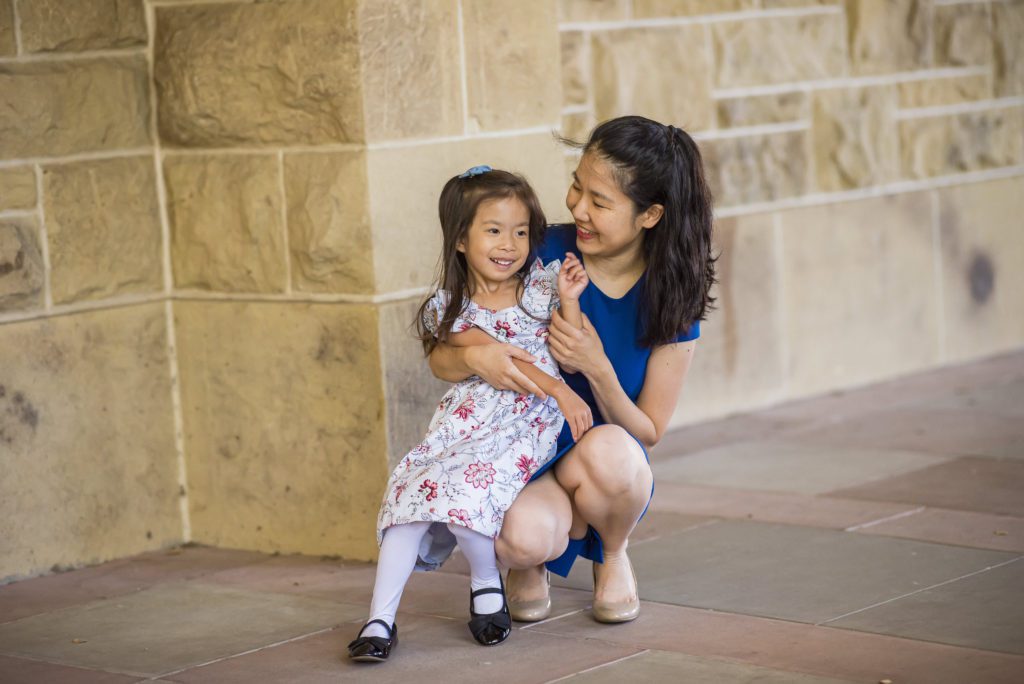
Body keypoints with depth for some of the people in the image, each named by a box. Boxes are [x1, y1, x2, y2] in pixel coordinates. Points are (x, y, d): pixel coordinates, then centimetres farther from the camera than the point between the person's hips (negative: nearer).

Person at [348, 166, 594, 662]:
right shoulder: (451, 309, 4)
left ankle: (486, 583, 1)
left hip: (525, 424, -2)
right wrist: (559, 391, -20)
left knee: (467, 487, -28)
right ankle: (380, 618, -14)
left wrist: (568, 302, -9)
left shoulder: (542, 286, 6)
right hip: (464, 419, 2)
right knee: (412, 489, -19)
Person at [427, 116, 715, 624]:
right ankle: (529, 563, 5)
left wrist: (597, 370, -24)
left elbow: (649, 432, -5)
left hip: (611, 468, 1)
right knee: (522, 538, -37)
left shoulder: (672, 297, -8)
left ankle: (612, 556, 0)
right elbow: (440, 359, -5)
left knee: (607, 449, -37)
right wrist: (474, 357, -30)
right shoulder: (545, 255, -9)